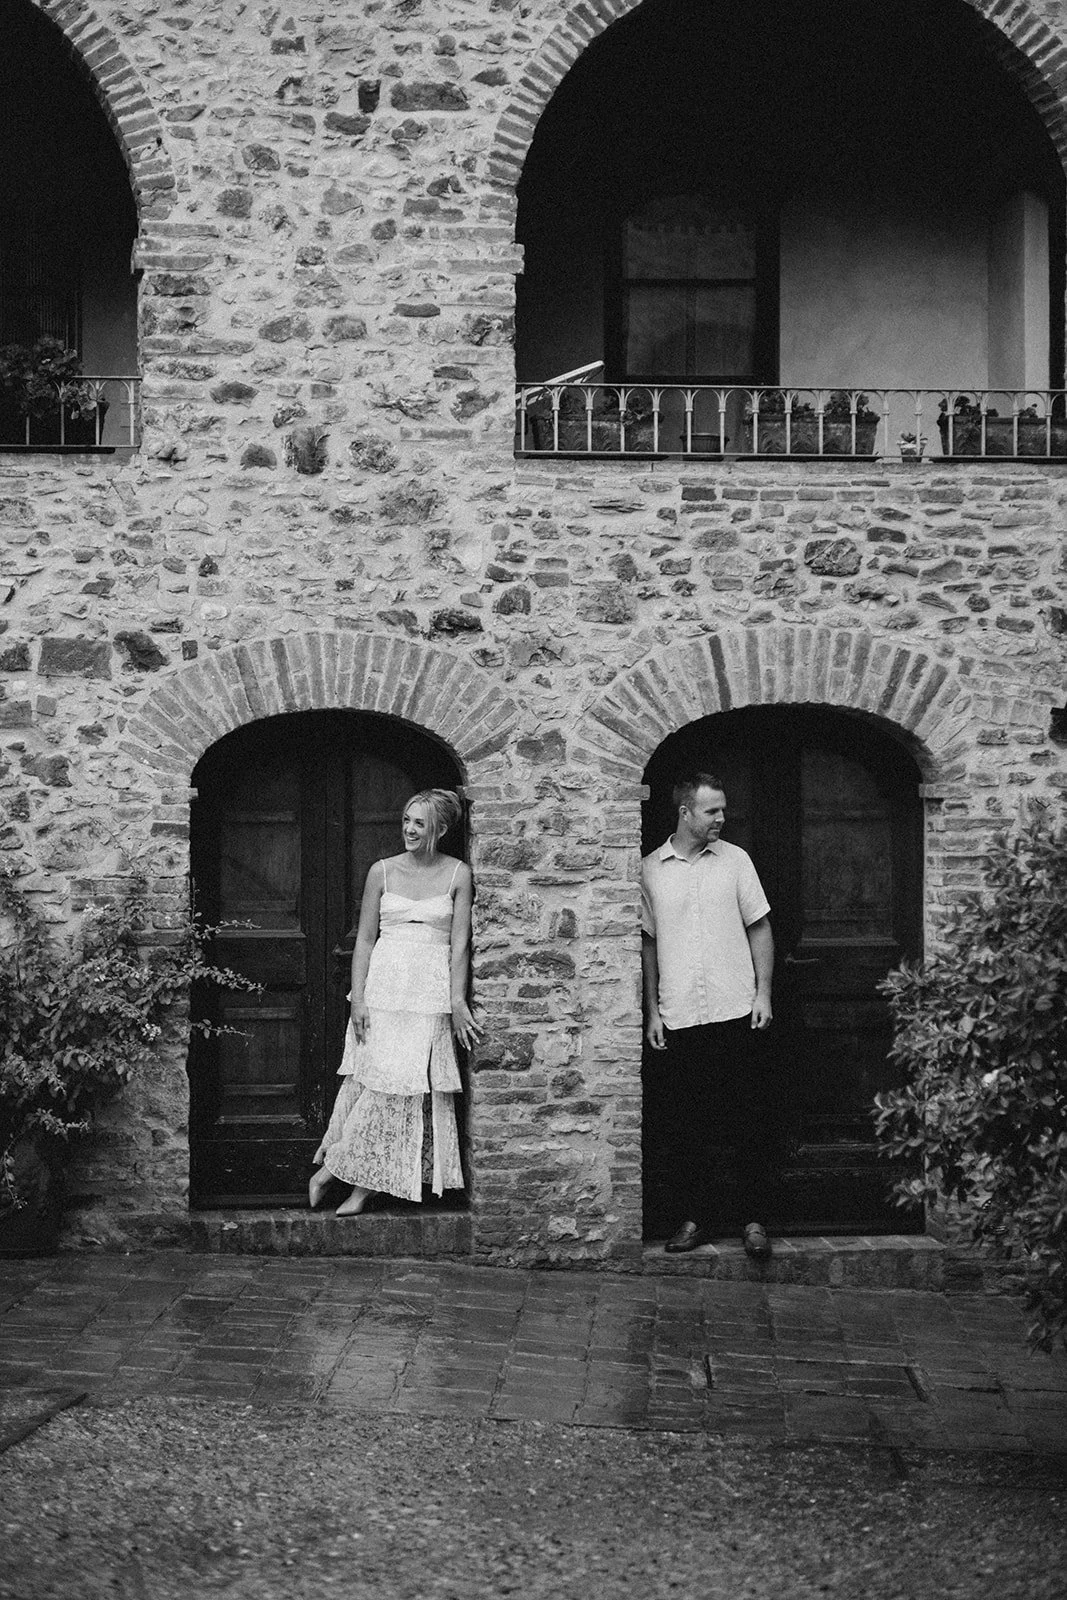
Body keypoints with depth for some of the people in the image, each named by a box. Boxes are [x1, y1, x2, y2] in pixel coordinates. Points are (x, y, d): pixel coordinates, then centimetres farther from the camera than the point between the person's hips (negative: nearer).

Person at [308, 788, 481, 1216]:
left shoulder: (458, 875, 4)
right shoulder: (382, 872, 6)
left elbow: (460, 944, 1)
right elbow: (364, 939, 6)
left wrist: (457, 1001, -6)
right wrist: (358, 998, -2)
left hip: (432, 992, 0)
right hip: (383, 985, 0)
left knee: (413, 1086, -4)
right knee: (375, 1080, -5)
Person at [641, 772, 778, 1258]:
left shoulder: (734, 860, 3)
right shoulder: (651, 869, 4)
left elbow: (760, 927, 6)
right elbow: (648, 943, 10)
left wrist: (764, 993, -1)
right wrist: (653, 1010, 7)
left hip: (738, 1012, 0)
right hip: (680, 1017, 1)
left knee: (750, 1119, 1)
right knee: (692, 1124, 6)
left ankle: (755, 1219, 8)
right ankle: (695, 1218, 14)